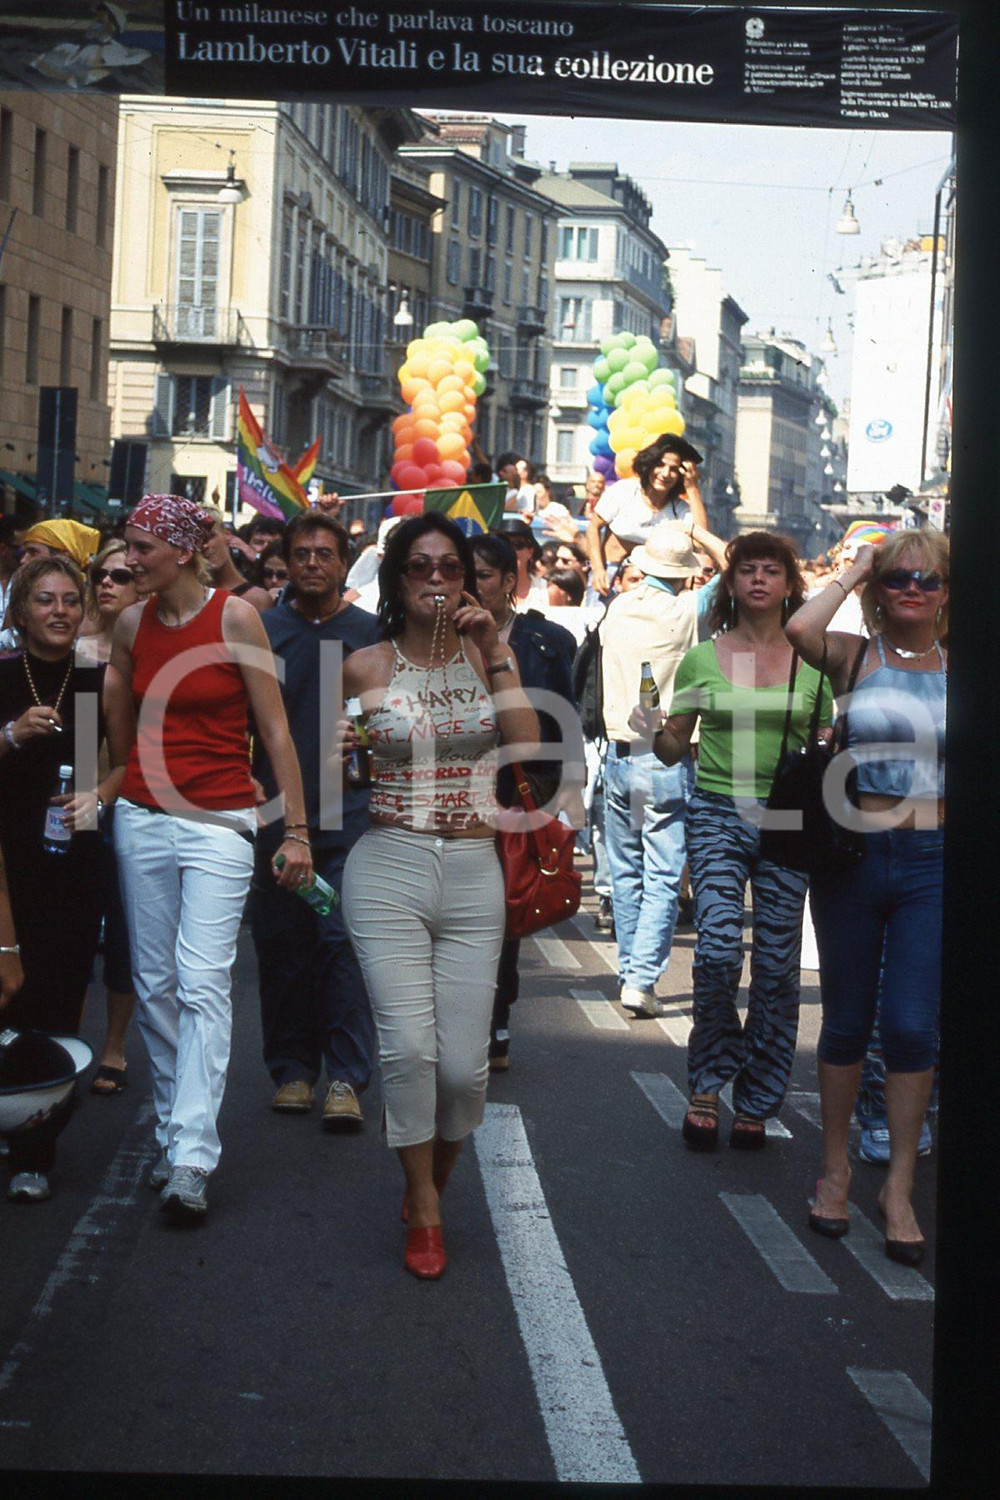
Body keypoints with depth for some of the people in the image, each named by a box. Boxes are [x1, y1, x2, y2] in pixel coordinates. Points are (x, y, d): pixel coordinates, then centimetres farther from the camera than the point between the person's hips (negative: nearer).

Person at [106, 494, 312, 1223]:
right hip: (141, 818, 5)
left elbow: (276, 731, -5)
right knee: (156, 984, 8)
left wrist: (296, 830, -6)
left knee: (203, 985, -12)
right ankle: (173, 1130, 21)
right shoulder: (132, 624, 6)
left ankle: (193, 1160, -14)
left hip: (219, 821, -5)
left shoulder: (235, 616, -6)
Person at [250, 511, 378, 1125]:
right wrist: (248, 779, 1)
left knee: (343, 938, -8)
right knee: (282, 942, 6)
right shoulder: (264, 629, 9)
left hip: (350, 813, -2)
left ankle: (346, 1078, -4)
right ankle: (292, 1068, 16)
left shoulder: (371, 632, 5)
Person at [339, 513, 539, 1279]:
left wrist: (496, 654, -9)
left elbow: (528, 744, -7)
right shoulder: (366, 667, 4)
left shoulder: (488, 653, 8)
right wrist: (343, 755, -7)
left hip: (473, 872, 1)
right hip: (389, 868, -1)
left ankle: (432, 1183, 24)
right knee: (409, 1046, -14)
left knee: (464, 1064, -4)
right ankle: (423, 1211, 6)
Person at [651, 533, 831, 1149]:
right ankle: (708, 1082, 1)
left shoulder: (813, 661, 7)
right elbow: (673, 749, 10)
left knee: (777, 965, 2)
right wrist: (654, 731, -11)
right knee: (719, 945, -19)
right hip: (717, 814, -1)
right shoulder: (701, 659, 6)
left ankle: (755, 1104, 16)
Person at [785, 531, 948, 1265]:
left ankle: (899, 1184, 8)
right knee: (846, 1022, 11)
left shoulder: (958, 669, 5)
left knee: (912, 1026, -4)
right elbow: (800, 630, -21)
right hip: (853, 856, 0)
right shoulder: (856, 656, 2)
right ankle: (836, 1165, 26)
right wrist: (853, 572, -7)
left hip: (931, 865, 0)